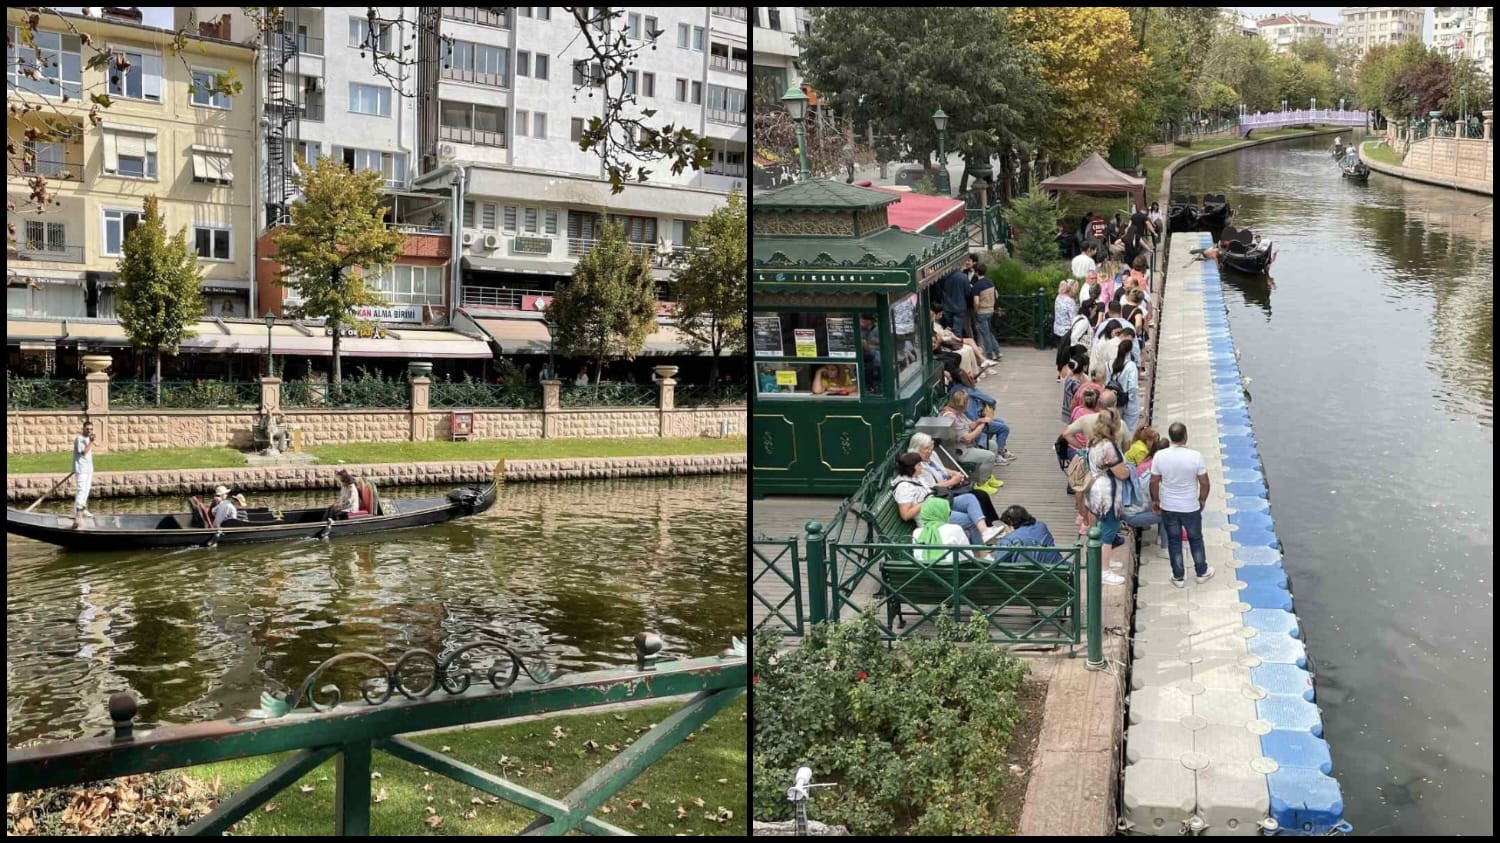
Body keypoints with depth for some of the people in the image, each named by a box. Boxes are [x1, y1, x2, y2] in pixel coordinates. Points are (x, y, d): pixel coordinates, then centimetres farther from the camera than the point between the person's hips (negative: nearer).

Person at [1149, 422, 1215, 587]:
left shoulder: (1160, 456, -15)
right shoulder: (1195, 456, -19)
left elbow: (1154, 482, -5)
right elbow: (1204, 483, -10)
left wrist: (1155, 500, 11)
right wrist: (1202, 500, 8)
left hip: (1168, 507, 1)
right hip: (1191, 507, -1)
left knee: (1174, 541, 16)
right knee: (1196, 539, 20)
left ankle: (1178, 577, 26)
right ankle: (1202, 572, 36)